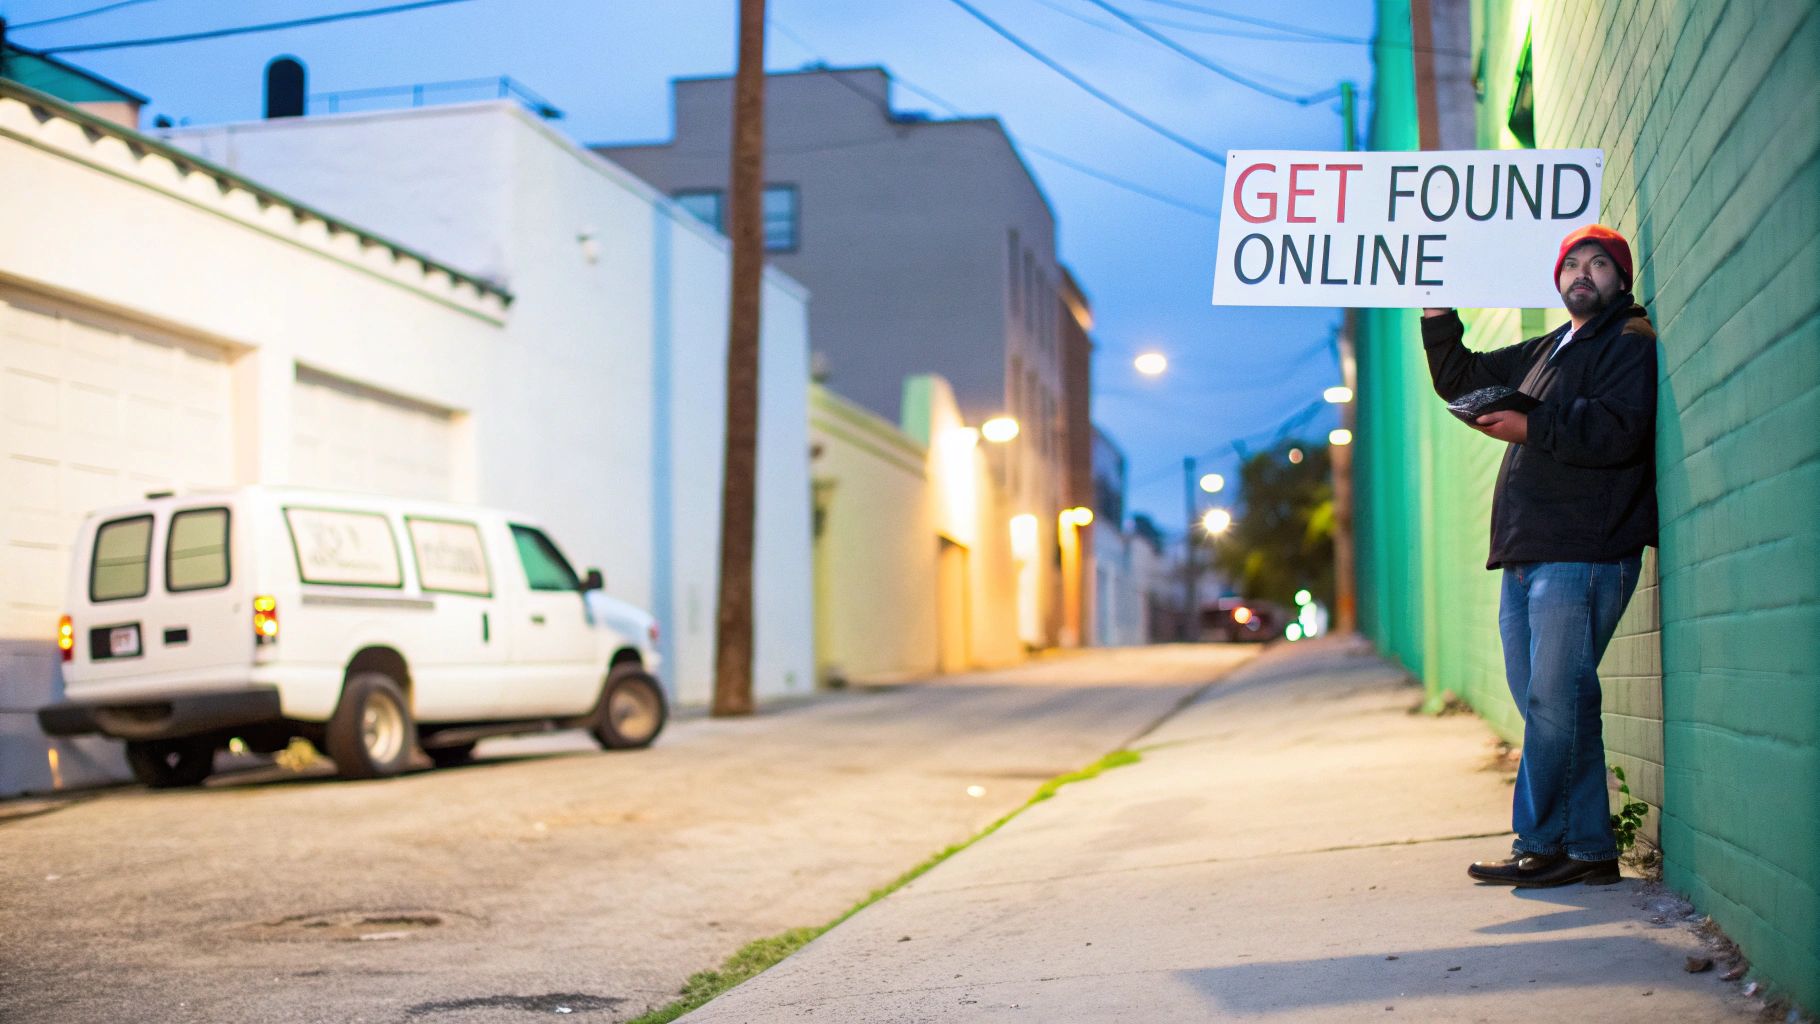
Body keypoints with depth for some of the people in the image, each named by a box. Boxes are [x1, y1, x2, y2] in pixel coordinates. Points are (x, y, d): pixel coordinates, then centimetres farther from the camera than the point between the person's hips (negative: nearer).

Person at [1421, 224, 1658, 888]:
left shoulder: (1631, 343, 1)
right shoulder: (1544, 352, 26)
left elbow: (1618, 431, -15)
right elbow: (1460, 379, 35)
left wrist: (1532, 427, -15)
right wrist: (1438, 319, 22)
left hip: (1582, 556, -8)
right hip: (1525, 557, 8)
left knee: (1554, 702, -11)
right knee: (1550, 704, 5)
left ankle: (1540, 844, -5)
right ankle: (1588, 850, 9)